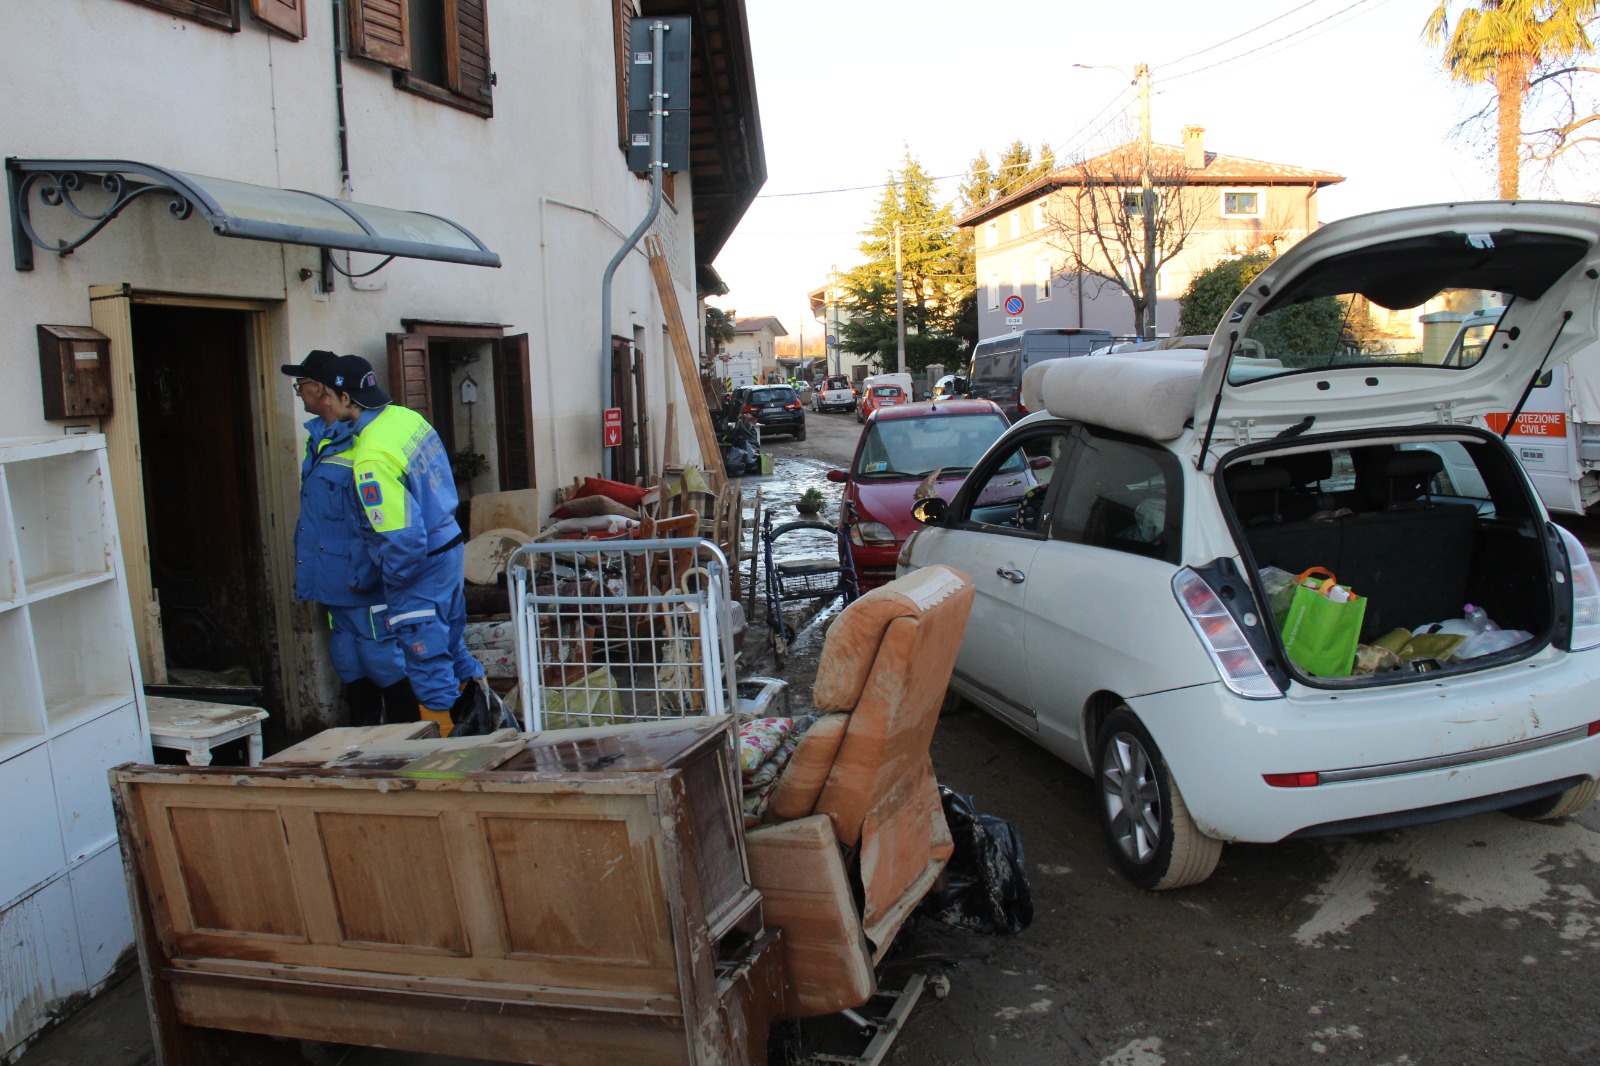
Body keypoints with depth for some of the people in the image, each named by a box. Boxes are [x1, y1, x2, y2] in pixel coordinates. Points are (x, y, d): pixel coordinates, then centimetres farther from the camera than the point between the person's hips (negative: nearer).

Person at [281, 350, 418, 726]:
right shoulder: (319, 438, 12)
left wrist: (365, 574, -23)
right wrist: (306, 570, 19)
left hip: (363, 582, -10)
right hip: (333, 581, 10)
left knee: (385, 664, 0)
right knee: (351, 668, 18)